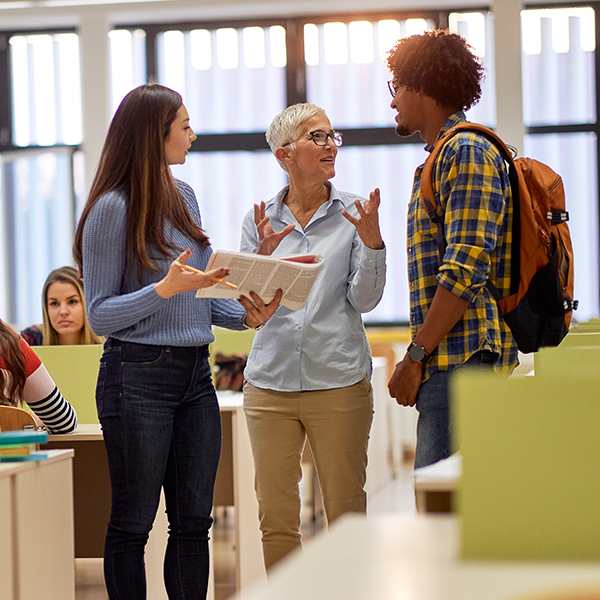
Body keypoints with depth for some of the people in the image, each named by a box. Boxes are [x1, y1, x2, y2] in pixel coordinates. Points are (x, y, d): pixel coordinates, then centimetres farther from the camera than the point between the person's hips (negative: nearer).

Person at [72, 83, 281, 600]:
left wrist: (247, 314, 1)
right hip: (138, 376, -7)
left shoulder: (183, 197, 14)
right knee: (133, 523, 1)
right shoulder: (112, 209, -9)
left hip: (194, 374, 7)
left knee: (194, 523, 9)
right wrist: (165, 289, -22)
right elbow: (100, 314, -9)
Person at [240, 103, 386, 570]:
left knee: (346, 511, 3)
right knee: (276, 516, 6)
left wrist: (371, 242, -16)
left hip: (339, 379, -2)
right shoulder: (261, 220, 8)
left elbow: (365, 299, -1)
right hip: (271, 379, 2)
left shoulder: (354, 213, 3)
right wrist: (263, 256, -12)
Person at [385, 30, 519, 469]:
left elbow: (466, 269, -18)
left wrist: (416, 356, -17)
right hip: (452, 362, 10)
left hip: (462, 361, -10)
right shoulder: (447, 155, 23)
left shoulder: (466, 152, -8)